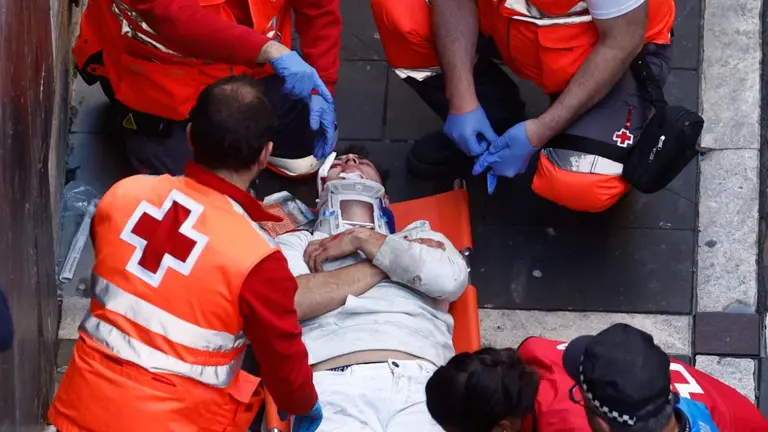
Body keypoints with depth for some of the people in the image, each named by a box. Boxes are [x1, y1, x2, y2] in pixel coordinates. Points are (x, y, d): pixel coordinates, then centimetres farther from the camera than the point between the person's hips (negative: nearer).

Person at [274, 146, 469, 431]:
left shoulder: (421, 235, 29)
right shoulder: (297, 244, 24)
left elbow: (451, 279, 7)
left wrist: (363, 239, 10)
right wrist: (404, 258, 8)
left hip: (421, 384, 1)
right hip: (333, 387, -1)